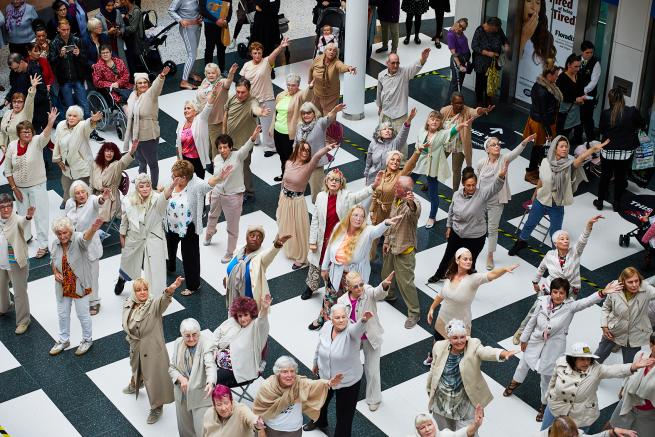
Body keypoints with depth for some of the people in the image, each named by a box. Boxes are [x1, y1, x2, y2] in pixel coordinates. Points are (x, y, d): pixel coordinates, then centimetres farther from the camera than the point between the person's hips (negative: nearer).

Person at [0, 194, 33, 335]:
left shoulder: (16, 220, -23)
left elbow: (23, 222, -46)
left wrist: (28, 217, -66)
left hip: (16, 263, -6)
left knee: (20, 293, 2)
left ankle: (23, 321, 18)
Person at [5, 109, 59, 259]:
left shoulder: (37, 142, -14)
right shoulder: (12, 146, -6)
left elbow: (45, 136, -39)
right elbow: (8, 170, 0)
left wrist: (50, 123, -59)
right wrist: (14, 188, -3)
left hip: (37, 186, -3)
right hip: (19, 187, 3)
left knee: (40, 214, -1)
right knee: (22, 213, 19)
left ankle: (43, 245, 5)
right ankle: (26, 236, 41)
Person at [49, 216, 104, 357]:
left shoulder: (77, 239, -22)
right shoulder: (55, 244, -7)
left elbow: (86, 237, -47)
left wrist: (93, 229, -71)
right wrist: (55, 273, -7)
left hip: (80, 285, -5)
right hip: (62, 286, 5)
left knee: (82, 314, 9)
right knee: (62, 314, 18)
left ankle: (87, 340, 32)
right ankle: (64, 340, 39)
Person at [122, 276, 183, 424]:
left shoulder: (154, 303, -23)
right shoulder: (128, 305, -5)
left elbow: (163, 298, -47)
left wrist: (170, 289, -68)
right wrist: (131, 337, 4)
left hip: (152, 349, -6)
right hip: (136, 347, 6)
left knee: (154, 377, 3)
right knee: (136, 368, 33)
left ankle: (157, 407, 24)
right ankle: (135, 385, 65)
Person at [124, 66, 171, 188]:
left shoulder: (151, 94, -14)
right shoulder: (133, 95, 5)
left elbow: (156, 86, -37)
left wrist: (162, 76, -56)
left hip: (149, 136, -7)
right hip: (136, 135, 7)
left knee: (152, 162, 4)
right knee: (141, 161, 26)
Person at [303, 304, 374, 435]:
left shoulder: (350, 331, -30)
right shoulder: (326, 327, -14)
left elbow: (357, 329, -56)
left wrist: (363, 320, -77)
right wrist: (316, 364, 17)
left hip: (348, 381, -5)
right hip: (324, 376, 6)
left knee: (344, 414, 9)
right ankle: (319, 422, 63)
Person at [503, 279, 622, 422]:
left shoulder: (570, 306, -24)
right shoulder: (542, 302, -17)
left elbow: (587, 301, -43)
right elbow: (532, 321, -3)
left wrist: (603, 293, -61)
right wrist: (524, 339, 8)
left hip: (553, 347, -3)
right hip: (535, 341, 3)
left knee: (547, 376, 14)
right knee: (524, 363, 29)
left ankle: (545, 404, 41)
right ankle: (516, 381, 63)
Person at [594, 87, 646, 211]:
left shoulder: (605, 114, -13)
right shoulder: (633, 111, -11)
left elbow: (602, 131, 0)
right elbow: (642, 124, 7)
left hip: (608, 151, 0)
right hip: (626, 152, 0)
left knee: (605, 177, 16)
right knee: (620, 178, 16)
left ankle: (600, 202, 29)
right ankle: (616, 204, 26)